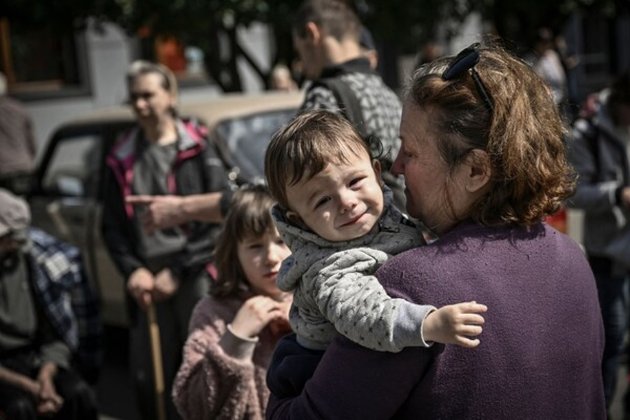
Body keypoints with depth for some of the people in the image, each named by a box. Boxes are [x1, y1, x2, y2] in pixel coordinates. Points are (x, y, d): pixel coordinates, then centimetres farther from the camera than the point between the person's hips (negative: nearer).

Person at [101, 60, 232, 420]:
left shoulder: (197, 148, 2)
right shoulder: (123, 158, 12)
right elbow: (113, 227, 14)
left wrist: (178, 271, -9)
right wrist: (133, 269, -3)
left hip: (196, 278, -3)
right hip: (148, 281, 3)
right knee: (149, 378, 4)